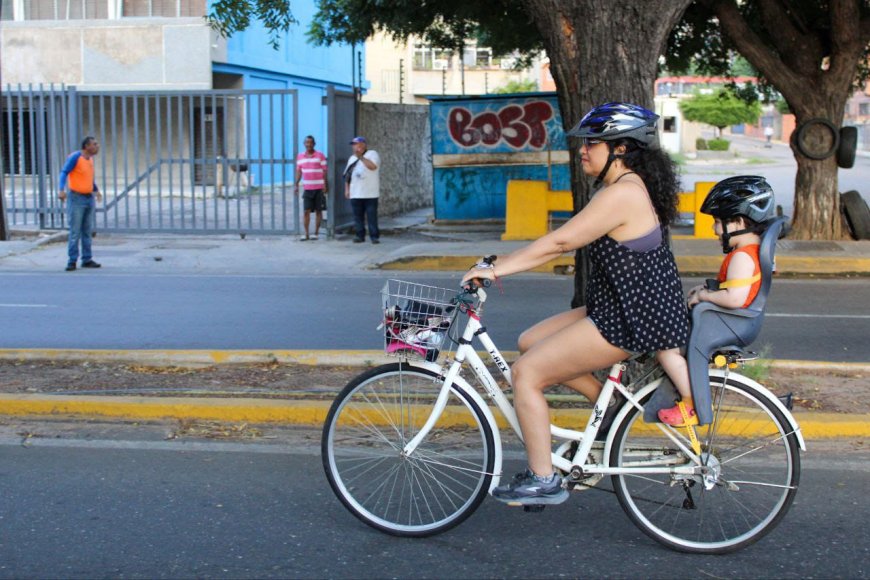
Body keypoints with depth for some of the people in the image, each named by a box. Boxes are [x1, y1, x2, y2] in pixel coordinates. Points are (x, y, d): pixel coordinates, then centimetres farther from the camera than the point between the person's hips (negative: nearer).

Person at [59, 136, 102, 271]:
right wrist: (62, 190, -30)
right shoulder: (75, 157, -11)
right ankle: (72, 261, -2)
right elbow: (64, 172, -17)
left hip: (89, 198, 7)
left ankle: (87, 259, 12)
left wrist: (96, 190, 36)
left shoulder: (90, 159, 12)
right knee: (75, 232, -6)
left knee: (87, 231, 8)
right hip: (77, 199, -7)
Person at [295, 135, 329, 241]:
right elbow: (299, 171, 13)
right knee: (306, 211, -2)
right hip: (307, 188, 2)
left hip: (319, 188, -2)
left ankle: (316, 233, 9)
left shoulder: (320, 156, -2)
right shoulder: (300, 156, 8)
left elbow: (325, 171, -2)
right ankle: (306, 234, 1)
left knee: (318, 211, 3)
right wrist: (297, 184, 4)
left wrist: (325, 185, -9)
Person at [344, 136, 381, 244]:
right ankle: (360, 235, 11)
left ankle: (375, 236, -1)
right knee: (358, 216, 5)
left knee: (372, 216, -5)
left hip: (370, 194, -6)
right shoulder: (352, 158, 18)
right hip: (355, 194, 6)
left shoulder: (372, 154, -1)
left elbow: (373, 166, -20)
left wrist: (361, 157, -16)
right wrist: (347, 189, 12)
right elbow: (347, 175, 21)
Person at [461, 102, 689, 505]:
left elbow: (559, 242, -21)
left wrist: (494, 269, -16)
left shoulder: (622, 194, -20)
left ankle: (543, 481, 2)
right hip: (619, 309, 10)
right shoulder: (627, 187, 13)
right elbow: (566, 243, 15)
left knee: (526, 373, -6)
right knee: (530, 342, 13)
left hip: (631, 323, -10)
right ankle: (611, 403, 16)